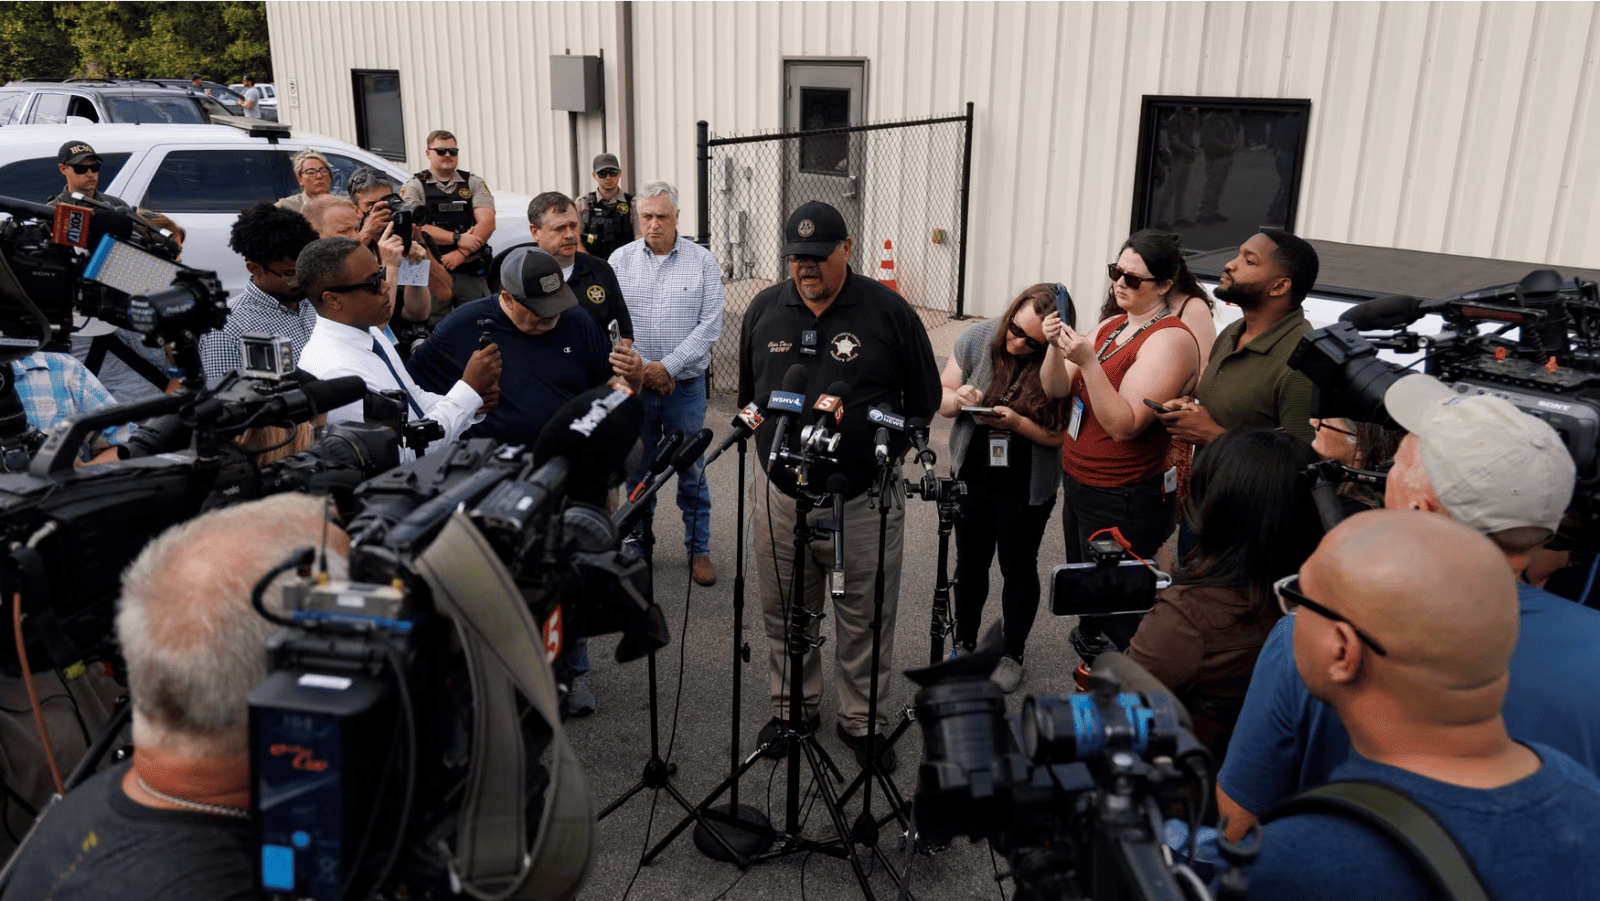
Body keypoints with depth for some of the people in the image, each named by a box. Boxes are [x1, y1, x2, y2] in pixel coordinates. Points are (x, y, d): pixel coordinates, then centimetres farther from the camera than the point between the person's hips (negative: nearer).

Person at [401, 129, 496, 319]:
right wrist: (457, 239, -15)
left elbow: (487, 223, -1)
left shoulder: (474, 183, 13)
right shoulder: (414, 186, 8)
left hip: (471, 274, 2)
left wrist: (461, 253, -13)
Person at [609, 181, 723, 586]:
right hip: (633, 385, 1)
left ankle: (699, 549, 20)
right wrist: (641, 369, -9)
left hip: (686, 385, -1)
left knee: (692, 471, 6)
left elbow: (710, 324, -6)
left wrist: (668, 366, -13)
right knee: (638, 469, 11)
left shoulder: (702, 260, -1)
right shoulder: (620, 260, 3)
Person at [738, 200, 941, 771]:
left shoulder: (889, 312, -5)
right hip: (779, 496, 3)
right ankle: (793, 708, 36)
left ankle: (863, 722, 26)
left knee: (865, 622, 8)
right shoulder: (764, 310, 6)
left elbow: (923, 398, 3)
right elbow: (748, 395, 19)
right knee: (784, 615, 16)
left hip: (863, 500, -3)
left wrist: (890, 453, -1)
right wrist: (769, 445, 10)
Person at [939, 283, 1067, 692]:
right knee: (970, 565, 17)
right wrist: (957, 398, -21)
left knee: (1018, 569, 14)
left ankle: (1013, 654, 34)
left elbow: (1060, 435, -14)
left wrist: (1016, 422, -28)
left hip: (1026, 488, -3)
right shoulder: (976, 340, -9)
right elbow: (940, 396, 1)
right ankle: (965, 643, 38)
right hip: (971, 477, 3)